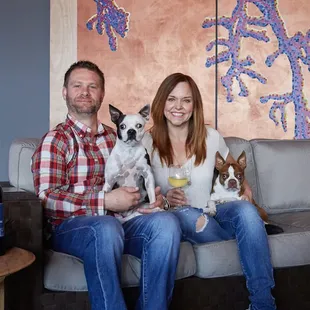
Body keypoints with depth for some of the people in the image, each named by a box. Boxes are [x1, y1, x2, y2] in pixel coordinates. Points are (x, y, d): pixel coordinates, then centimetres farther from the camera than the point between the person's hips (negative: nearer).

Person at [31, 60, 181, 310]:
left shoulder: (115, 137, 20)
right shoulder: (55, 140, 2)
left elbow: (135, 182, 25)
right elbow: (47, 197, -10)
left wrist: (152, 195, 1)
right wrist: (106, 201, -18)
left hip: (120, 220, 5)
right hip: (71, 226, -4)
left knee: (166, 222, -25)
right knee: (107, 227, -37)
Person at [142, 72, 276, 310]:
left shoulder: (211, 138, 2)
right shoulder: (147, 143, -4)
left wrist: (244, 187, -2)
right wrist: (164, 200, -20)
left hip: (210, 215, 2)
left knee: (245, 210, -30)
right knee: (185, 214, -37)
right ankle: (248, 234, -10)